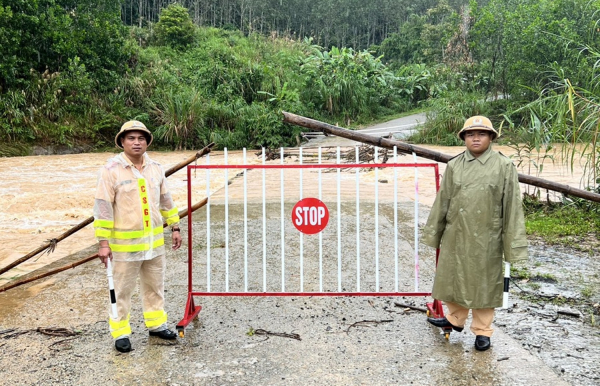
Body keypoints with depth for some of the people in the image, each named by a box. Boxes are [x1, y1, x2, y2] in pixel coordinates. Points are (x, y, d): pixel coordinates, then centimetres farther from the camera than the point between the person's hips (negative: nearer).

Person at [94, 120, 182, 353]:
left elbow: (166, 201, 14)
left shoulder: (156, 169, 4)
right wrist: (103, 242, -15)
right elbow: (103, 207, -13)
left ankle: (156, 324, 33)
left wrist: (175, 228, 13)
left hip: (154, 241, 5)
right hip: (124, 243, -5)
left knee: (155, 286, 17)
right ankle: (120, 332, 20)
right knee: (122, 290, 6)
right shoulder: (111, 170, -11)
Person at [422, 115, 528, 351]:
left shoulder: (504, 167, -6)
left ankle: (482, 331, 26)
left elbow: (512, 207, -6)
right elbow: (442, 202, 7)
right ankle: (455, 319, 38)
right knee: (454, 278, 16)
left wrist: (513, 245, -9)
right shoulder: (454, 166, 2)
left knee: (483, 283, 9)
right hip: (455, 235, 3)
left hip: (486, 239, -3)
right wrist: (433, 233, 9)